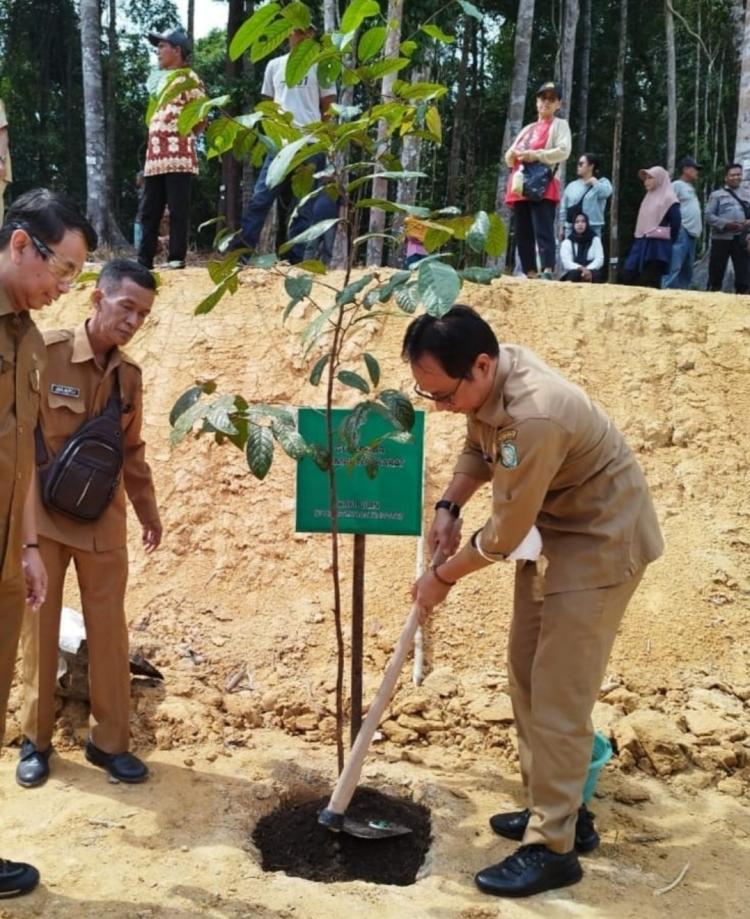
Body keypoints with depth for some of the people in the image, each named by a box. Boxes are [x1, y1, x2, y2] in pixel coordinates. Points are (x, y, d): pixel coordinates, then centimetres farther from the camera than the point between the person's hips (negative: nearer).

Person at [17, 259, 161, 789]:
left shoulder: (129, 375, 4)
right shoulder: (45, 353, -11)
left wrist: (148, 511, 18)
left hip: (103, 522, 4)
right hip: (42, 516, -4)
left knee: (109, 631, 7)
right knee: (40, 628, 7)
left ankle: (110, 741, 20)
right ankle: (35, 740, 23)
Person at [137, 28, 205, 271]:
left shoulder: (188, 78, -1)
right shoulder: (161, 81, 24)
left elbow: (202, 118, -7)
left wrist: (184, 137, -4)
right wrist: (150, 152, 16)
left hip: (178, 158, -8)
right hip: (155, 158, 8)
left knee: (178, 210, -5)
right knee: (149, 211, 6)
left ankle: (177, 258, -2)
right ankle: (144, 259, 8)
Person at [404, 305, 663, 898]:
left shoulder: (533, 416, -36)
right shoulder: (484, 377, -9)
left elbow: (505, 532, -25)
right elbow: (479, 448, 13)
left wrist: (443, 577, -10)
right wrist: (448, 507, -2)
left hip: (601, 540, -9)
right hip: (552, 528, 10)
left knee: (559, 693, -6)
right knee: (527, 672, 15)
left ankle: (552, 849, 7)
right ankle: (561, 811, 29)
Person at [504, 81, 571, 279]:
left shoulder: (560, 125, 9)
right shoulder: (527, 128, 27)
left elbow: (563, 151, -8)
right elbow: (509, 156, 25)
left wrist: (536, 155, -17)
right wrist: (512, 154, 1)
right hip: (520, 186, 7)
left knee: (543, 230, -19)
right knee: (522, 233, 2)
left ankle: (548, 272, -28)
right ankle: (530, 274, 4)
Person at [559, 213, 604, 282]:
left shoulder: (595, 239, 10)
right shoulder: (567, 242, 4)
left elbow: (599, 259, -2)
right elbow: (566, 262, -9)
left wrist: (588, 269, -23)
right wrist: (581, 268, -29)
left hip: (590, 273, 1)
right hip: (571, 276, -1)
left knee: (596, 274, -33)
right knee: (575, 274, -36)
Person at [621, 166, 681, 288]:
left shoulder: (668, 198, -7)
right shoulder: (649, 197, 17)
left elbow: (676, 223, -11)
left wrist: (668, 242, -1)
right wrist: (639, 240, 10)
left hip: (658, 246, -8)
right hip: (642, 244, 8)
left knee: (650, 285, -7)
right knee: (629, 276, 0)